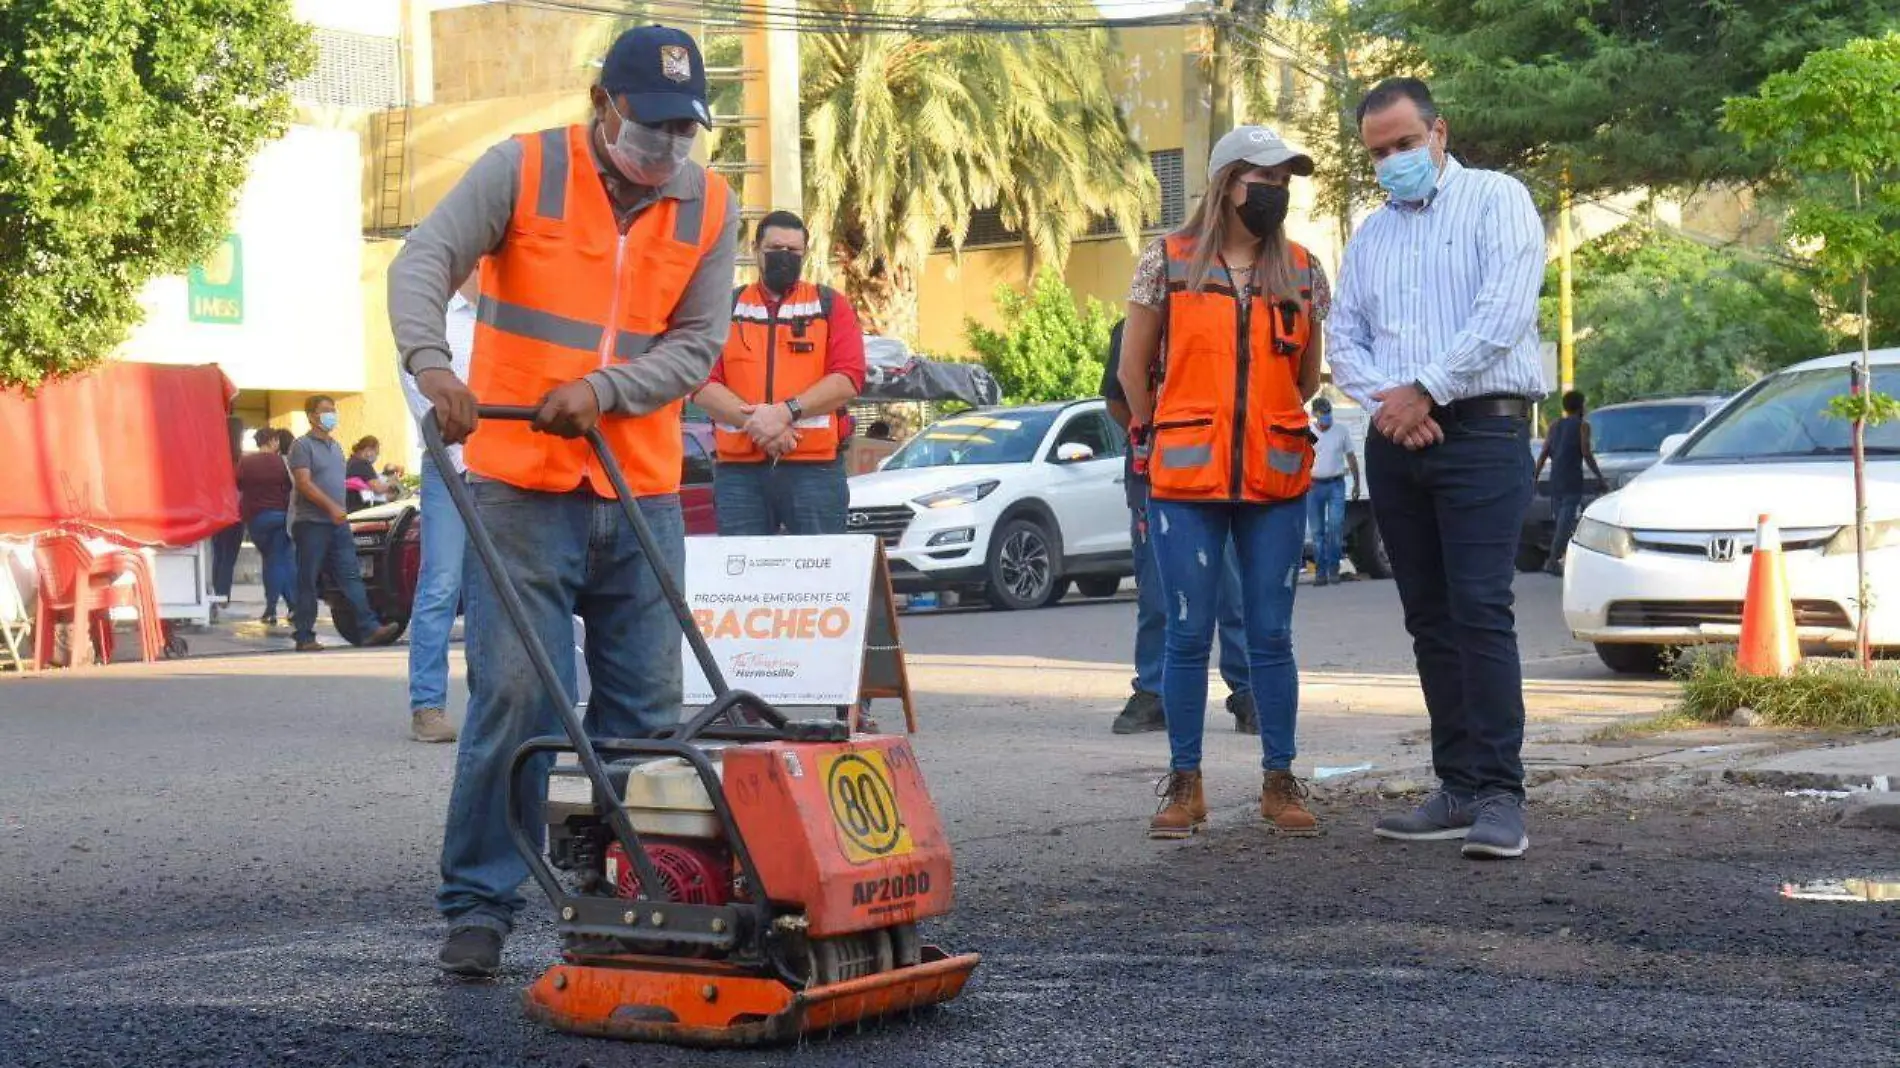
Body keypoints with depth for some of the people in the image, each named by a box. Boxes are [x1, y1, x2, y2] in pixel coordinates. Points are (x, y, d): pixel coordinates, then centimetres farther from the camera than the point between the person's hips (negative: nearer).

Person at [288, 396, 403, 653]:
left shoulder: (335, 446, 19)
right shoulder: (303, 446, -5)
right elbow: (304, 484, -15)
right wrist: (331, 507, -23)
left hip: (338, 523, 7)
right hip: (311, 523, -7)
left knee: (351, 577, -1)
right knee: (307, 582, -2)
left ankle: (370, 629, -8)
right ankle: (304, 637, 3)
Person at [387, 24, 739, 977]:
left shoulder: (710, 206, 6)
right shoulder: (521, 169, -3)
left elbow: (697, 343, 2)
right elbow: (423, 264, -12)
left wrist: (603, 388, -15)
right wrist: (431, 361, -31)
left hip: (643, 495, 4)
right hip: (522, 488, -4)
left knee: (646, 707, 6)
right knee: (514, 695, -8)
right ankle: (478, 906, 1)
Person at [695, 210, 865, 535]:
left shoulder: (831, 307, 11)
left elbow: (849, 378, -3)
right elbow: (703, 385, 2)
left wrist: (787, 411, -16)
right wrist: (753, 420, -14)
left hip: (815, 468, -1)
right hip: (738, 470, 1)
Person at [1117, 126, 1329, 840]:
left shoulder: (1301, 271, 8)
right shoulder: (1167, 262, 1)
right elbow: (1133, 368, 9)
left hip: (1276, 483, 2)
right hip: (1185, 484, -2)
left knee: (1271, 636, 4)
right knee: (1188, 635, 1)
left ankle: (1280, 781, 12)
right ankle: (1184, 785, 10)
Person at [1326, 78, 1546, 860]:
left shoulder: (1496, 200, 2)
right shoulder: (1371, 235, 20)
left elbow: (1504, 312, -11)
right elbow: (1342, 336, 13)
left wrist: (1425, 391, -12)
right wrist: (1384, 401, -7)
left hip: (1481, 429, -6)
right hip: (1395, 443, 6)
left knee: (1479, 611, -14)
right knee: (1430, 619, 6)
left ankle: (1500, 795, -15)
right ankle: (1459, 788, 11)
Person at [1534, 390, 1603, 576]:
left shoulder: (1555, 426, 15)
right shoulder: (1582, 425, -1)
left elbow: (1544, 453, 10)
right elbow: (1586, 454, -8)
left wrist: (1535, 476, 13)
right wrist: (1599, 475, 0)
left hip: (1555, 478, 6)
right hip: (1572, 480, -6)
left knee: (1561, 517, 14)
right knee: (1567, 519, -9)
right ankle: (1553, 560, -18)